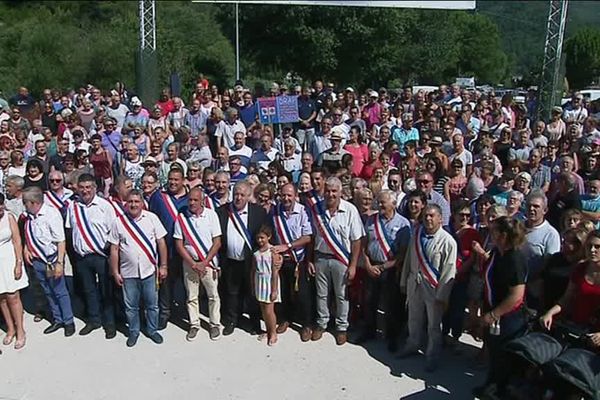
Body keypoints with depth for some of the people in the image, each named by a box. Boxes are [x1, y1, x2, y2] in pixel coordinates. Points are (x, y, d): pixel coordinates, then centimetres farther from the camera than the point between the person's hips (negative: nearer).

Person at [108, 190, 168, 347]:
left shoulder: (152, 218, -4)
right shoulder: (118, 222, -3)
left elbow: (161, 243, -2)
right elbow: (114, 249, 0)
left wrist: (163, 266, -3)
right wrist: (115, 272, 0)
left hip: (149, 271, 0)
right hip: (128, 273, 0)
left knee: (152, 304, 11)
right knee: (131, 306, 13)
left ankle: (152, 330, 30)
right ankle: (133, 332, 31)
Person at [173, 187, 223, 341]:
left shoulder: (211, 215, -8)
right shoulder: (181, 218, -5)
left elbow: (217, 242, -6)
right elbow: (179, 244, -3)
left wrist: (204, 263, -11)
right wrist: (193, 264, -9)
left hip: (209, 262, -1)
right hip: (189, 263, 1)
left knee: (213, 295, 7)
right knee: (191, 297, 10)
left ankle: (215, 324, 22)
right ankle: (194, 325, 25)